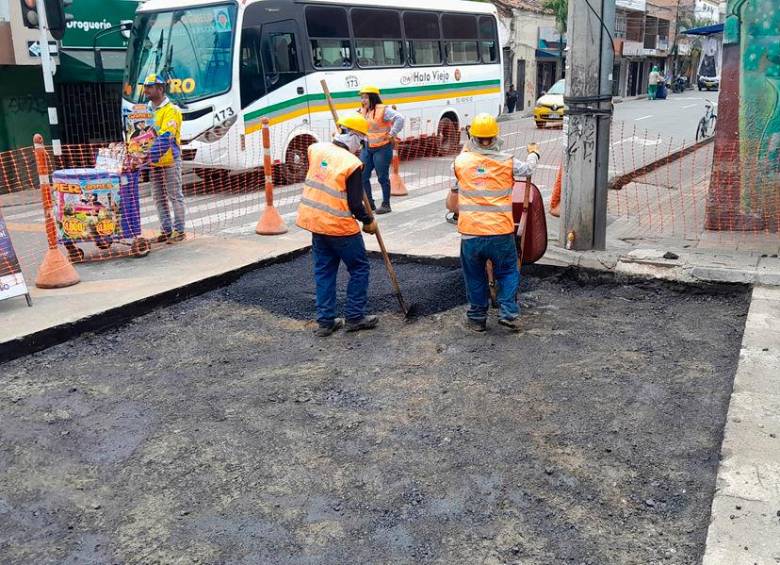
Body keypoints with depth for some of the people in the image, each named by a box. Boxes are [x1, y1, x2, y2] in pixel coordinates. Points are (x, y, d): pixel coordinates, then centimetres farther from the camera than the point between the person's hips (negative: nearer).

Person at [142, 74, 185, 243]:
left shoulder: (171, 110, -13)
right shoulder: (147, 110, 11)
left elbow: (165, 138, -23)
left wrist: (150, 156, -30)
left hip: (170, 161, -7)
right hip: (154, 162, 7)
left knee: (175, 196, 1)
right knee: (159, 198, 12)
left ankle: (179, 230, 8)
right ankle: (166, 229, 21)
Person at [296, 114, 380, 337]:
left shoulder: (316, 150, -1)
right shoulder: (352, 164, -17)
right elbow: (355, 204, -15)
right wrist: (368, 221, 2)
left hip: (315, 221, 7)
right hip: (340, 226, -6)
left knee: (324, 271, 15)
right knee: (359, 268, 11)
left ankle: (325, 321, 18)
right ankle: (355, 317, 16)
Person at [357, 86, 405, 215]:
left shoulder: (383, 110, -15)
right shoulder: (362, 111, 8)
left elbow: (399, 118, -24)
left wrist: (392, 134, -24)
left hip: (382, 148, -7)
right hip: (367, 148, 7)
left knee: (382, 177, 1)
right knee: (363, 176, 6)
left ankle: (386, 205, 13)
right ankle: (370, 203, 17)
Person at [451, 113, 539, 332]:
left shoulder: (461, 161, -1)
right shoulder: (507, 162, -3)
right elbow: (528, 168, 18)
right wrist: (534, 153, 43)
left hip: (470, 233, 1)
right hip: (501, 232, -1)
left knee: (475, 277, 15)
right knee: (508, 272, 18)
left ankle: (477, 318, 23)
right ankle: (508, 312, 10)